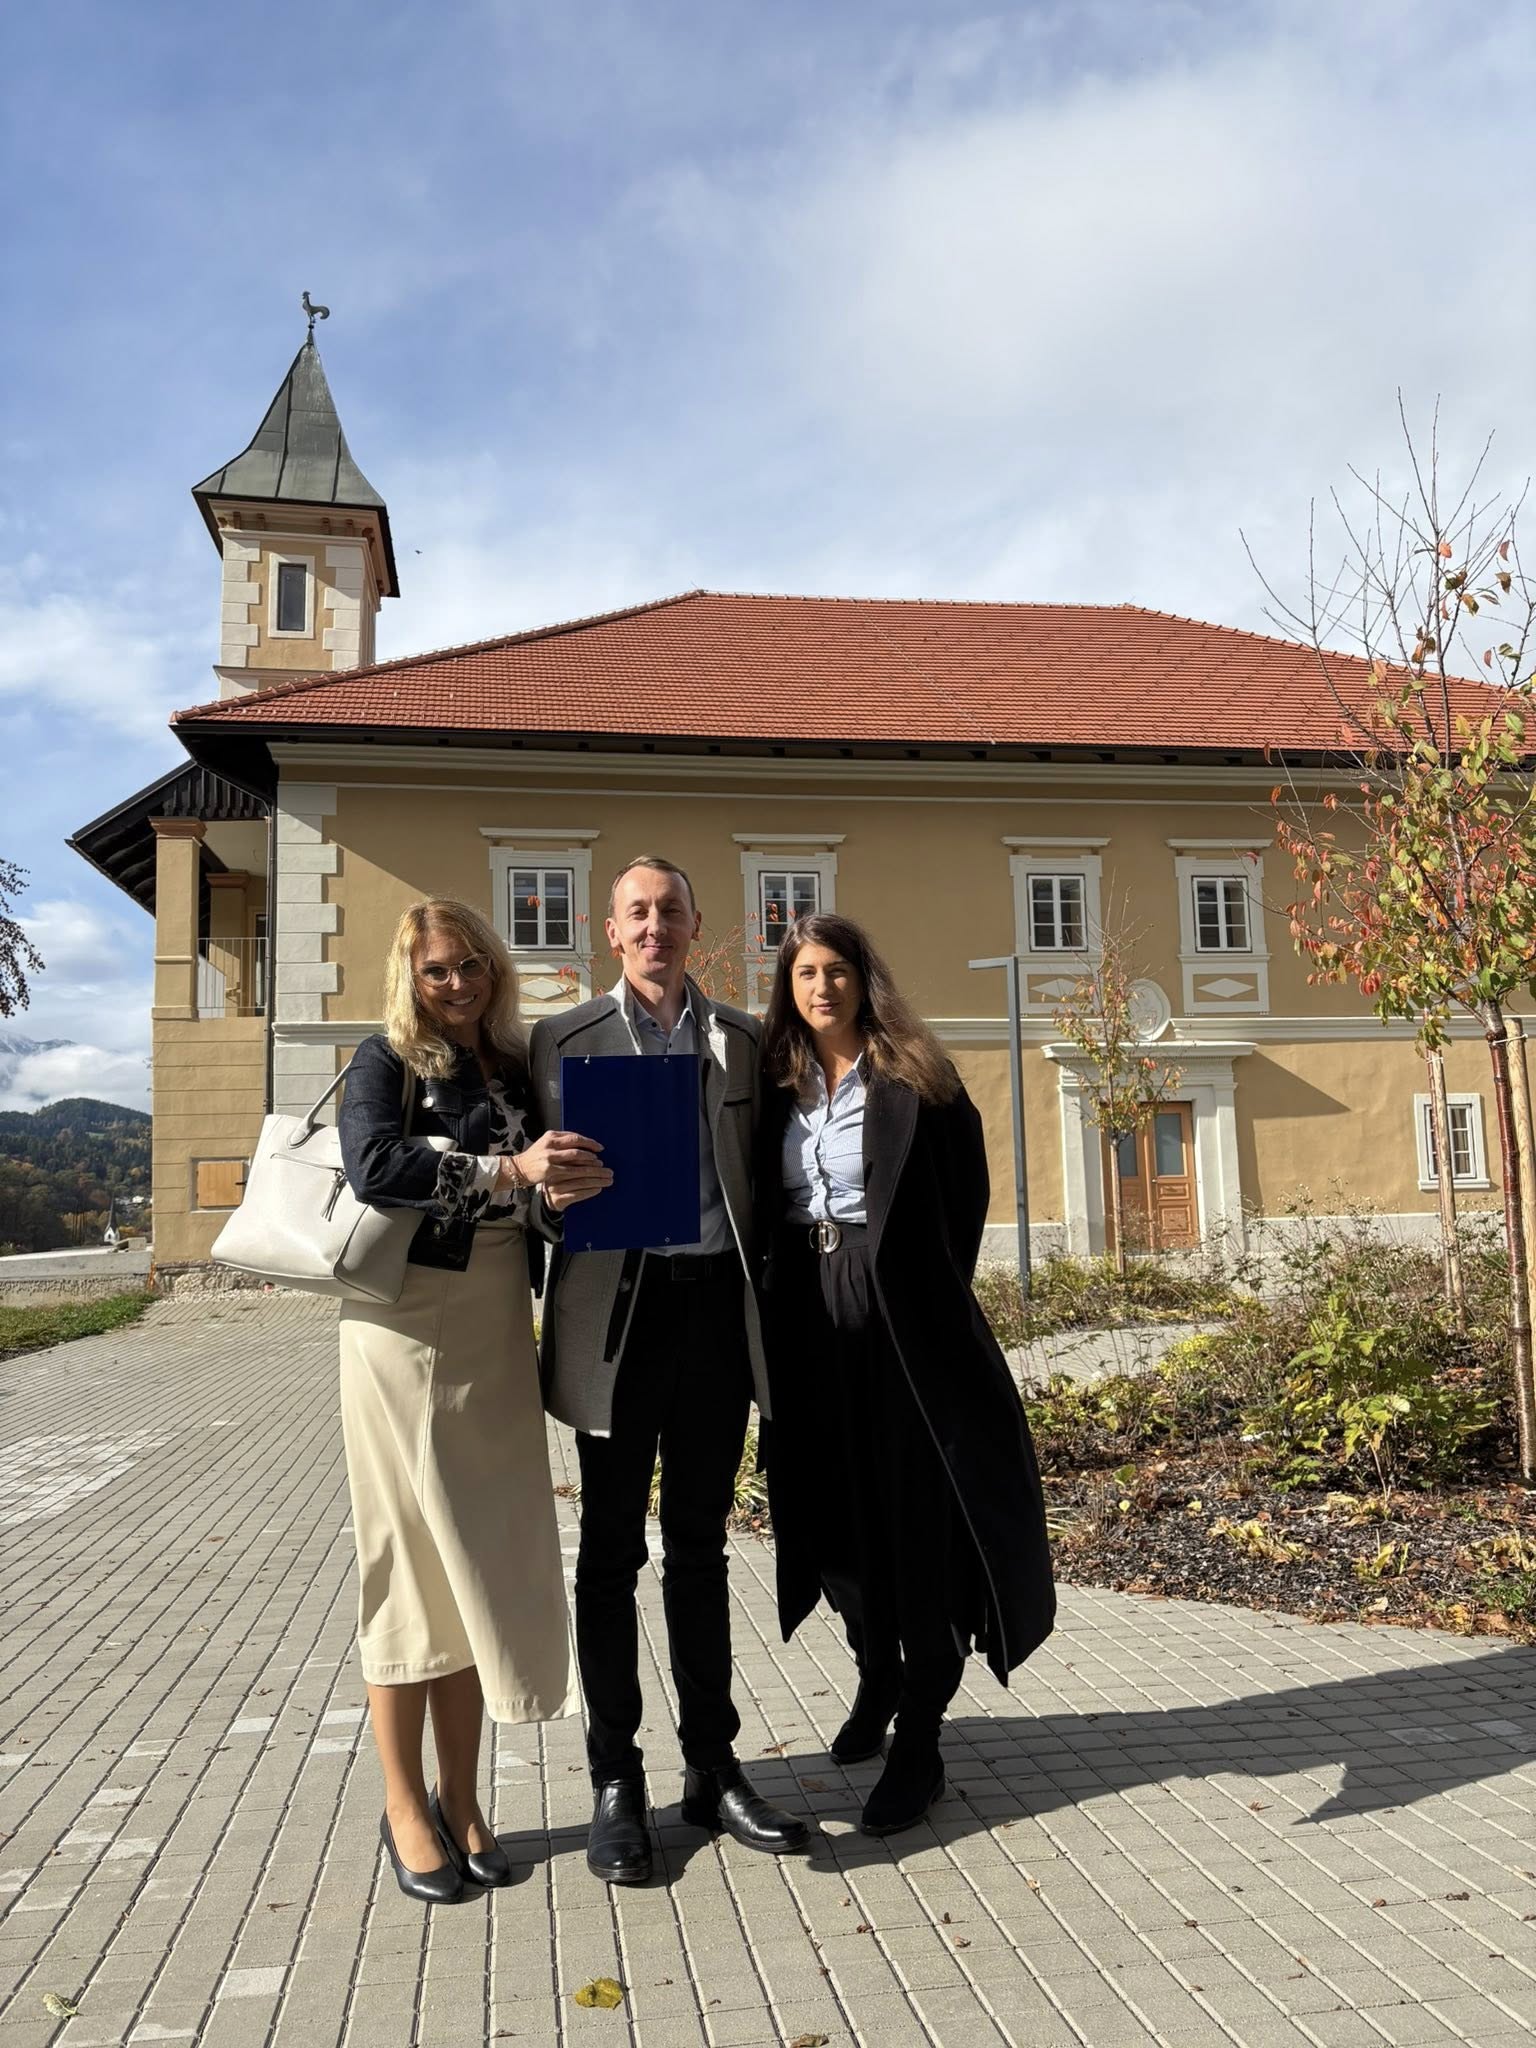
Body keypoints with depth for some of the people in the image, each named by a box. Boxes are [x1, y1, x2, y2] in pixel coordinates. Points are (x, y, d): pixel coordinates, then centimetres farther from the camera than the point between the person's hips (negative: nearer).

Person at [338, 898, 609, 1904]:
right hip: (409, 1328, -4)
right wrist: (511, 1170, -31)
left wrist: (569, 1184, -9)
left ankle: (462, 1798, 23)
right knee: (414, 1556, 3)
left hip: (498, 1331, 5)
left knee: (487, 1559, 9)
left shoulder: (520, 1067, 11)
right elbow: (374, 1166, -22)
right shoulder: (386, 1062, -3)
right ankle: (405, 1806, 18)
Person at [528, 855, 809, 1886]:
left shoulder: (743, 1038, 10)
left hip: (716, 1306, 2)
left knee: (701, 1545, 13)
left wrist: (764, 1310, 2)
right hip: (620, 1309, -2)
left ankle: (712, 1767, 26)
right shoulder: (564, 1038, 4)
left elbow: (761, 1178, 9)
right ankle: (616, 1782, 20)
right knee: (612, 1550, 7)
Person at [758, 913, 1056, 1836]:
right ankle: (878, 1678, 37)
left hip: (901, 1320, -4)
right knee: (833, 1510, 13)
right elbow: (766, 1204, 13)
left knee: (918, 1515, 1)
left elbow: (963, 1193, -4)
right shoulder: (781, 1083, 8)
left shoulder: (913, 1078, -4)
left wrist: (931, 1297, -6)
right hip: (810, 1326, 5)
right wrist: (782, 1308, 6)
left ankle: (920, 1743, 12)